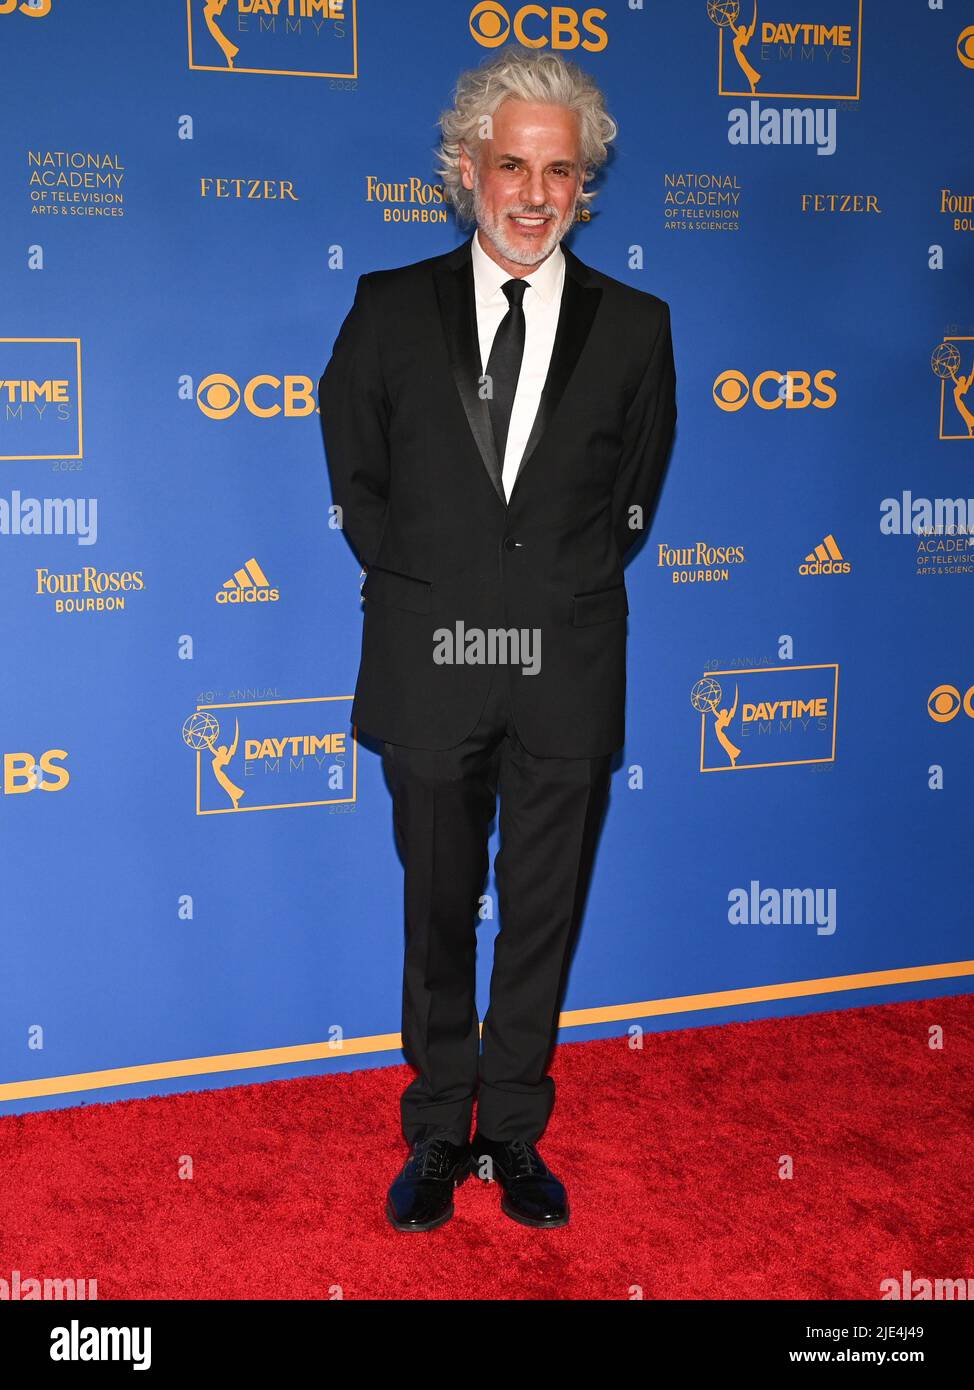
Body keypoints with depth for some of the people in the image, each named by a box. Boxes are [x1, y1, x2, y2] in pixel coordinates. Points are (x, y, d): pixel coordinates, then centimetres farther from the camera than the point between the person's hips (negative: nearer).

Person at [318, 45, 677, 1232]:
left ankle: (515, 1132, 29)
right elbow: (355, 480, 8)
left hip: (568, 675, 1)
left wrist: (563, 590, 3)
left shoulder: (634, 327, 1)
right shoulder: (390, 310, 0)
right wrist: (423, 591, 3)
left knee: (544, 918, 11)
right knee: (438, 916, 11)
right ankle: (438, 1134, 28)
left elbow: (631, 501, 10)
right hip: (430, 666, 0)